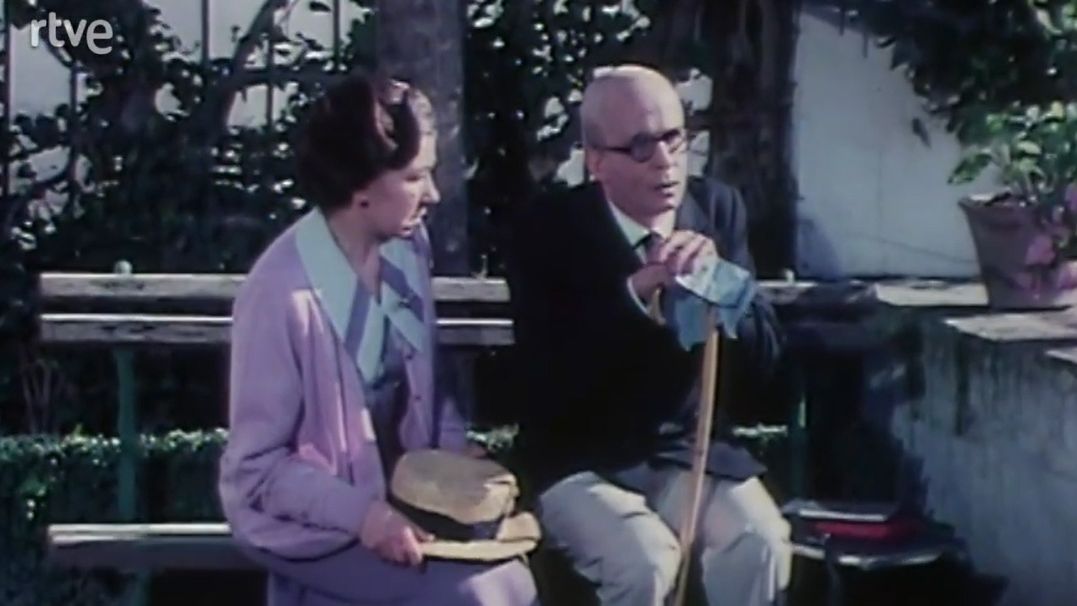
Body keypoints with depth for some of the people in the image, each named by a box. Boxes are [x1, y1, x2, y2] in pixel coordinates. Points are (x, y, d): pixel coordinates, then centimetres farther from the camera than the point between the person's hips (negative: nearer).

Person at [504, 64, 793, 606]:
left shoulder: (717, 208, 1)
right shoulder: (546, 229, -10)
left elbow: (765, 350, -2)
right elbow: (548, 379, -18)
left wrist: (714, 278, -22)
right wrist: (633, 294, -29)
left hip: (691, 450, 3)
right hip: (581, 461, -3)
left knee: (761, 543, -24)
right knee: (645, 561, -30)